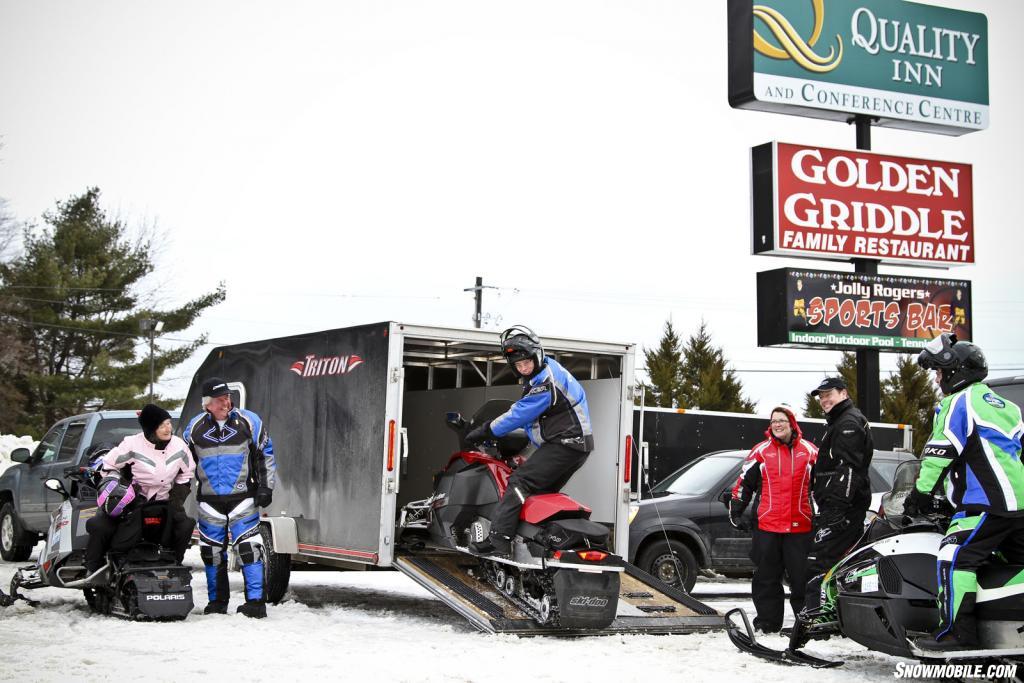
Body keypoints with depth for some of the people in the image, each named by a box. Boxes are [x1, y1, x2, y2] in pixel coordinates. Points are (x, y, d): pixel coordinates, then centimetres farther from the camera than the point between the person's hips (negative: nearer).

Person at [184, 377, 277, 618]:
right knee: (212, 551, 8)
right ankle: (217, 602, 20)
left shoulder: (248, 421, -1)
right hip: (209, 500, 3)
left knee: (248, 548, -9)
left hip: (242, 497, -2)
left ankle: (255, 601, -7)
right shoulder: (195, 427, 4)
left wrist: (265, 487, 0)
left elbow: (266, 454, 6)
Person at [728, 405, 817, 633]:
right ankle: (767, 622, 13)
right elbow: (744, 482, 10)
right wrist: (735, 511, 5)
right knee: (766, 579, 5)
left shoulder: (809, 451, 6)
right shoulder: (761, 451, 6)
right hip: (767, 527, 1)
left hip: (800, 527, -1)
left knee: (802, 579, 2)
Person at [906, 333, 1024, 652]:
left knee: (954, 556, -14)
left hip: (988, 501, -10)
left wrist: (921, 494, -2)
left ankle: (957, 630, -22)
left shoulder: (958, 403, -3)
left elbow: (939, 453, -9)